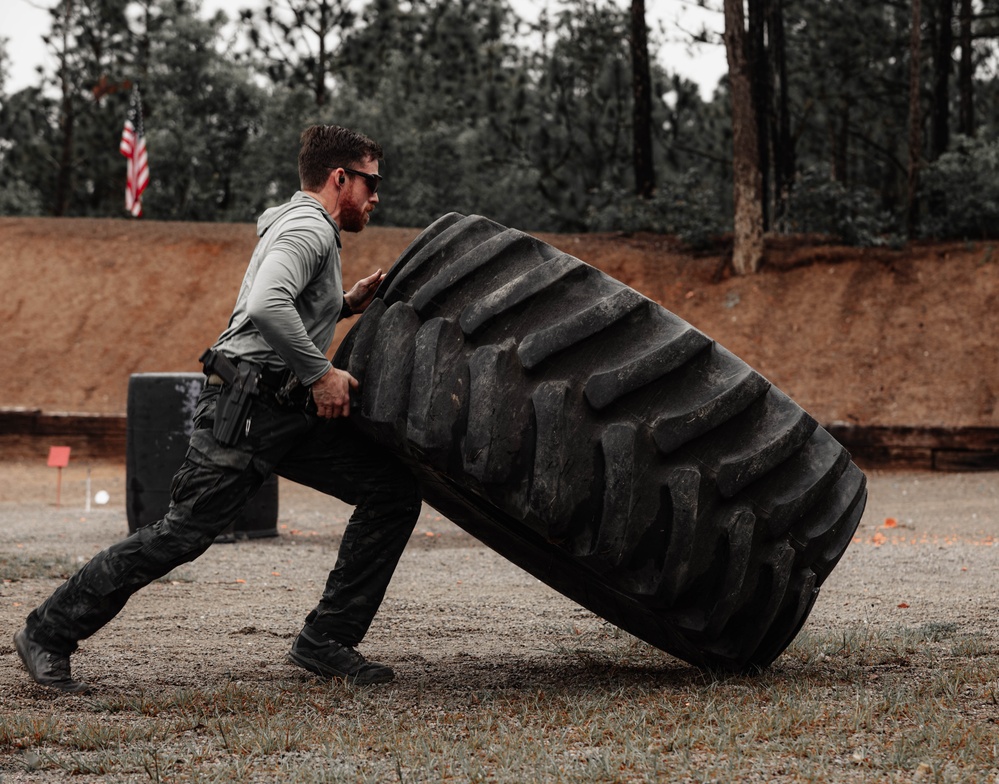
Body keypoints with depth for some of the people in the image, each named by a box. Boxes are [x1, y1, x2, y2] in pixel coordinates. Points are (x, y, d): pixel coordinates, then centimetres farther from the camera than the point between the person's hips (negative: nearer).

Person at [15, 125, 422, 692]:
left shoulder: (311, 231, 23)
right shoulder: (307, 229, -11)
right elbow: (266, 306, -29)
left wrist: (344, 306, 20)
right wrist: (320, 373, -21)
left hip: (292, 411, 10)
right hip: (246, 409, -10)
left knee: (396, 490, 3)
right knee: (183, 534, -11)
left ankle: (326, 642, 5)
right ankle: (48, 634, 0)